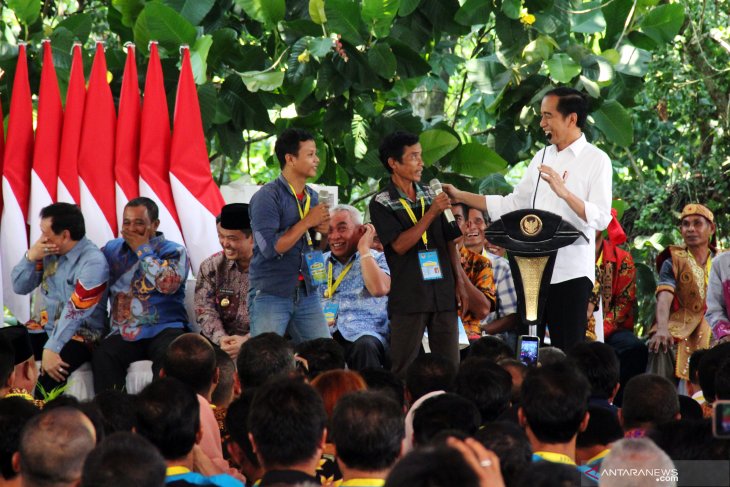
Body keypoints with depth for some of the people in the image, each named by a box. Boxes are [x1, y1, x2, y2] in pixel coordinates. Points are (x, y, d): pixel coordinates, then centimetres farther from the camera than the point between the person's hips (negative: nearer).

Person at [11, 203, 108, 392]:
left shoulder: (93, 262, -18)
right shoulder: (50, 251, 3)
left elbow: (74, 312, -25)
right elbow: (20, 287, 8)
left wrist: (51, 348, -31)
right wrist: (31, 257, -9)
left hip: (80, 333, -7)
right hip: (45, 327, 7)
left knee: (51, 371, -35)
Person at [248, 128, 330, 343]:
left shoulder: (312, 197, 12)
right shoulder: (267, 197, -11)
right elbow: (270, 247, -20)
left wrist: (321, 232, 0)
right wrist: (307, 222, -15)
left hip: (306, 293, 6)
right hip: (270, 294, -6)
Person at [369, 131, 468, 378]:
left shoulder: (431, 196, 13)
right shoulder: (381, 203, -2)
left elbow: (449, 241, 16)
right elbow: (400, 245, -13)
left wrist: (460, 282, 9)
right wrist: (432, 213, -16)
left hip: (443, 293, 4)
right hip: (409, 297, -4)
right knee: (403, 369, -3)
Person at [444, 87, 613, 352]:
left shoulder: (596, 160, -5)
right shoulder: (542, 157, 15)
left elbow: (601, 218, -14)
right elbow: (514, 204, 18)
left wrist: (565, 193, -28)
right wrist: (460, 196, 13)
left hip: (571, 271, -6)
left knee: (568, 355, -5)